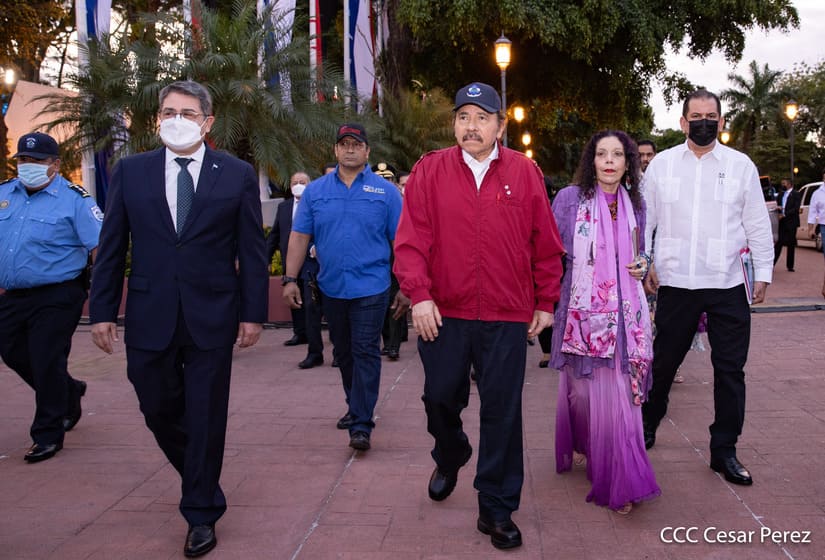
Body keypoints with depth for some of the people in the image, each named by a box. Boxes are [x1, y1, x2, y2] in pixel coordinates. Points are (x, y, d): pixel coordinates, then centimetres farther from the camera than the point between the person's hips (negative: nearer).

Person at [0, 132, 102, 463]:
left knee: (46, 364, -2)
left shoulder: (74, 200, -9)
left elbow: (100, 248, -13)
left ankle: (47, 435, 14)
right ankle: (69, 392, 40)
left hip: (56, 298, -7)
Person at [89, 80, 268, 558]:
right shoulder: (131, 171, 5)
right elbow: (112, 247, 5)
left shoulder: (238, 174, 0)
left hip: (212, 317, -2)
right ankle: (200, 479, 41)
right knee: (159, 410, 13)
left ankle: (202, 514, 23)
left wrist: (254, 312, -4)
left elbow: (252, 250, 0)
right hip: (149, 317, 2)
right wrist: (102, 311, 2)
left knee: (206, 418, 6)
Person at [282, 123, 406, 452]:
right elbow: (299, 237, 4)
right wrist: (290, 279, -3)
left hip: (370, 287, -3)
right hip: (331, 288, 4)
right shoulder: (315, 190, 6)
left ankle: (362, 424, -2)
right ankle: (355, 406, 34)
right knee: (343, 352, 16)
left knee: (366, 352, -5)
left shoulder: (385, 191, -1)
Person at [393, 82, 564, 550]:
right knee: (441, 397, 13)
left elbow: (546, 245, 5)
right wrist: (419, 293, -13)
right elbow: (412, 239, -3)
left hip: (507, 318, 0)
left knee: (502, 412, 4)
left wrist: (545, 302, 4)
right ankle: (450, 458, 47)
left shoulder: (525, 172, 3)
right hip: (443, 313, 1)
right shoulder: (429, 171, 2)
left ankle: (497, 509, 19)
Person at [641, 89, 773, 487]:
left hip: (728, 286, 0)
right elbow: (644, 218, 8)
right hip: (675, 283, 0)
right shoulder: (662, 164, 5)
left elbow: (758, 225, 7)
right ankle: (646, 428, 32)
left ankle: (724, 451, 17)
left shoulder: (740, 165, 5)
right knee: (663, 363, 11)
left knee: (730, 370, 4)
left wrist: (763, 274, 3)